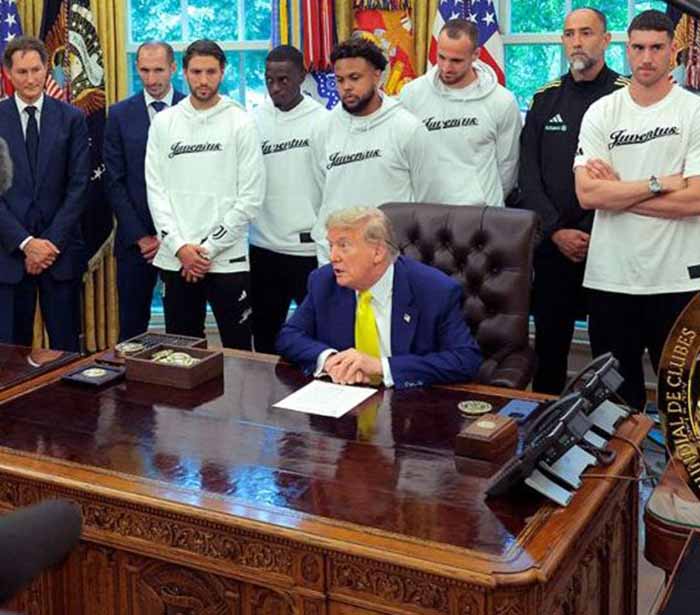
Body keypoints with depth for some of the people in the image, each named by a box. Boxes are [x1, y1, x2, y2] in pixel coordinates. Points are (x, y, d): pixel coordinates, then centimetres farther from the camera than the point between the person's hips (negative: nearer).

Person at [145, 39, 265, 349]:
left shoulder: (241, 123, -1)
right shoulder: (163, 122, 6)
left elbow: (251, 197, -5)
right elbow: (156, 189, 3)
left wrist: (208, 248, -9)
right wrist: (180, 246, -7)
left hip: (228, 259, -2)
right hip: (175, 259, 3)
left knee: (238, 348, 3)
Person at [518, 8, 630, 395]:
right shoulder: (546, 98, 9)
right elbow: (528, 172, 5)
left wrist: (595, 235, -13)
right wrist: (557, 231, -7)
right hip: (552, 244, 4)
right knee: (549, 341, 11)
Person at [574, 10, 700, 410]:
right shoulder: (601, 113, 4)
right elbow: (588, 194, -7)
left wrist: (618, 191, -9)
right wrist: (658, 184, -11)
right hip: (611, 276, 2)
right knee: (615, 394, 14)